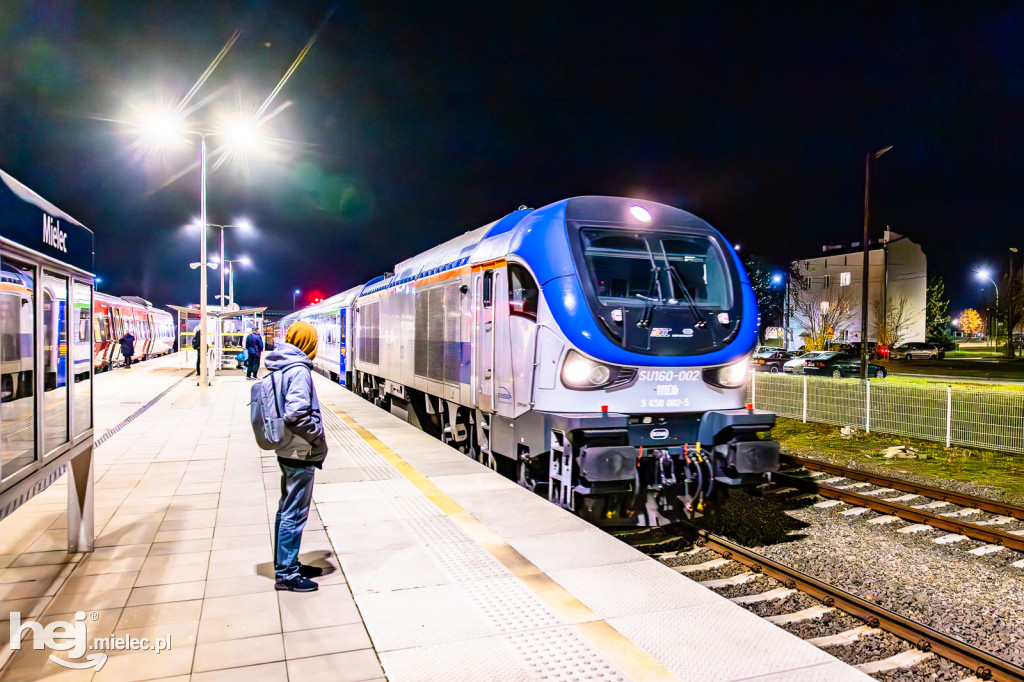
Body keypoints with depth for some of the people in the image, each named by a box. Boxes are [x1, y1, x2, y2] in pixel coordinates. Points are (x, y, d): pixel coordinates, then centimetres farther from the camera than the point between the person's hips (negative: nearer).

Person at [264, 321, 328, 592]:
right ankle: (286, 574, 8)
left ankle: (285, 565, 31)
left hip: (286, 451, 10)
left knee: (286, 509, 18)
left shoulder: (278, 369, 10)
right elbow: (297, 414, -27)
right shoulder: (299, 371, -18)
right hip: (301, 453, -10)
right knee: (295, 514, -1)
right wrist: (318, 436, -14)